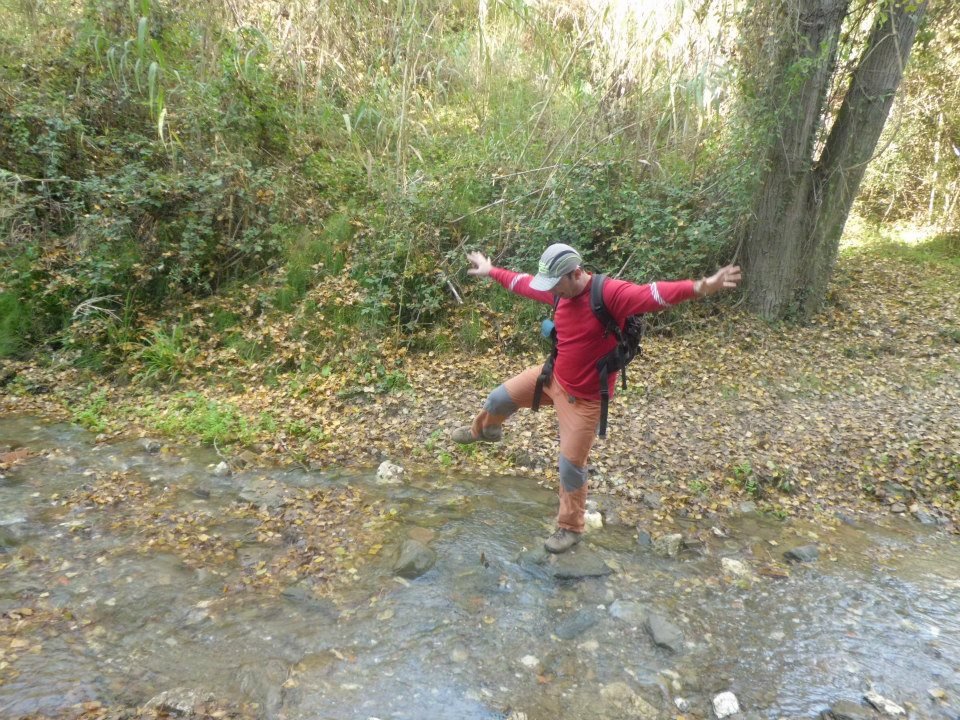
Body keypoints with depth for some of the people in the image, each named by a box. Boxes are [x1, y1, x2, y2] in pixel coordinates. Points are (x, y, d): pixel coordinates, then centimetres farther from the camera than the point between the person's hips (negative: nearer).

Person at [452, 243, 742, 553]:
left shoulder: (609, 293, -27)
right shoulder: (557, 291, -4)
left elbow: (651, 295, -42)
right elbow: (522, 283, 14)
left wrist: (698, 287, -59)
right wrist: (491, 271, 27)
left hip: (584, 396, -6)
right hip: (553, 376, 7)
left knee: (571, 464, 3)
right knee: (500, 398, 16)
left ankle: (570, 528, 26)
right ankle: (485, 430, 53)